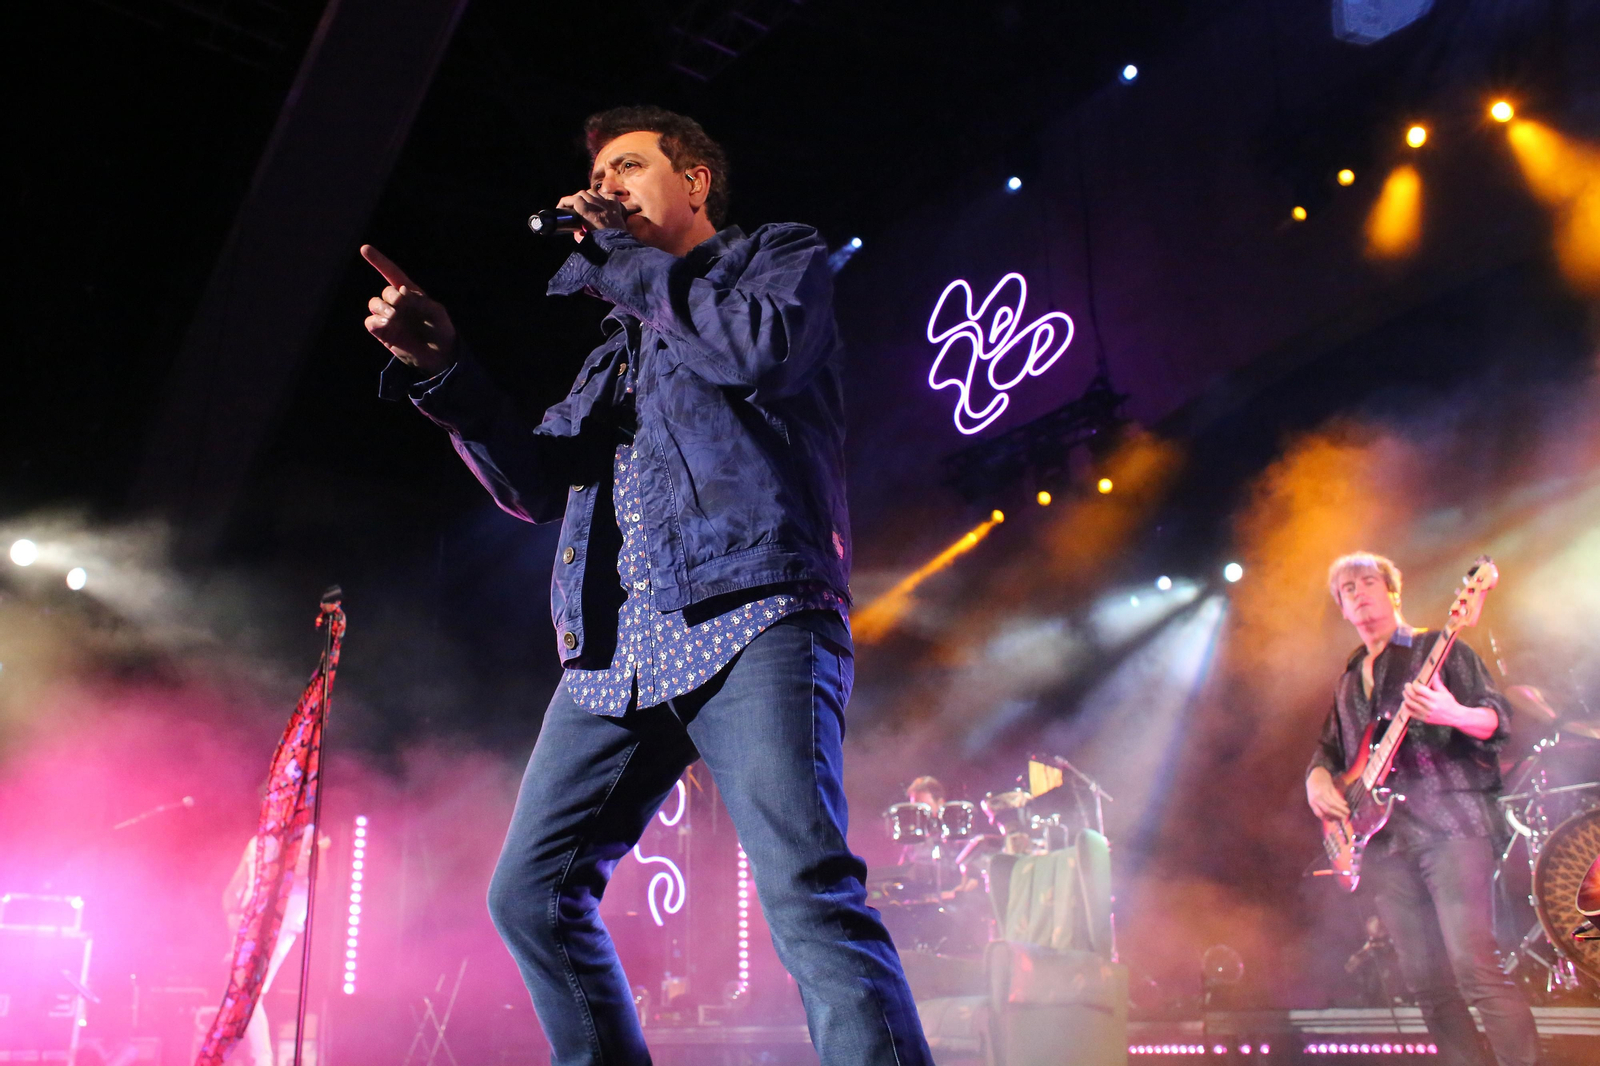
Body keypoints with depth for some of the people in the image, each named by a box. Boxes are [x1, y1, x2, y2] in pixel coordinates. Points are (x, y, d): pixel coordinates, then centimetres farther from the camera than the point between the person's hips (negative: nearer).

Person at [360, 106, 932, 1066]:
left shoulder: (781, 255, 17)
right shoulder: (617, 348, 32)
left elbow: (766, 351, -8)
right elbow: (535, 484, 22)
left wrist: (619, 257, 3)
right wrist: (443, 370, 8)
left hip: (747, 619, -7)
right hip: (615, 652, 7)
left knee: (805, 890, -21)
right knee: (532, 892, 3)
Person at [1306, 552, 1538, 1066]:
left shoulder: (1438, 648, 6)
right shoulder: (1349, 680, 22)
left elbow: (1498, 719, -3)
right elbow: (1329, 747, 26)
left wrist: (1453, 715, -25)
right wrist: (1318, 777, 4)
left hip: (1448, 823, -5)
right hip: (1383, 838, 6)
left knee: (1474, 968, -17)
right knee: (1426, 982, 4)